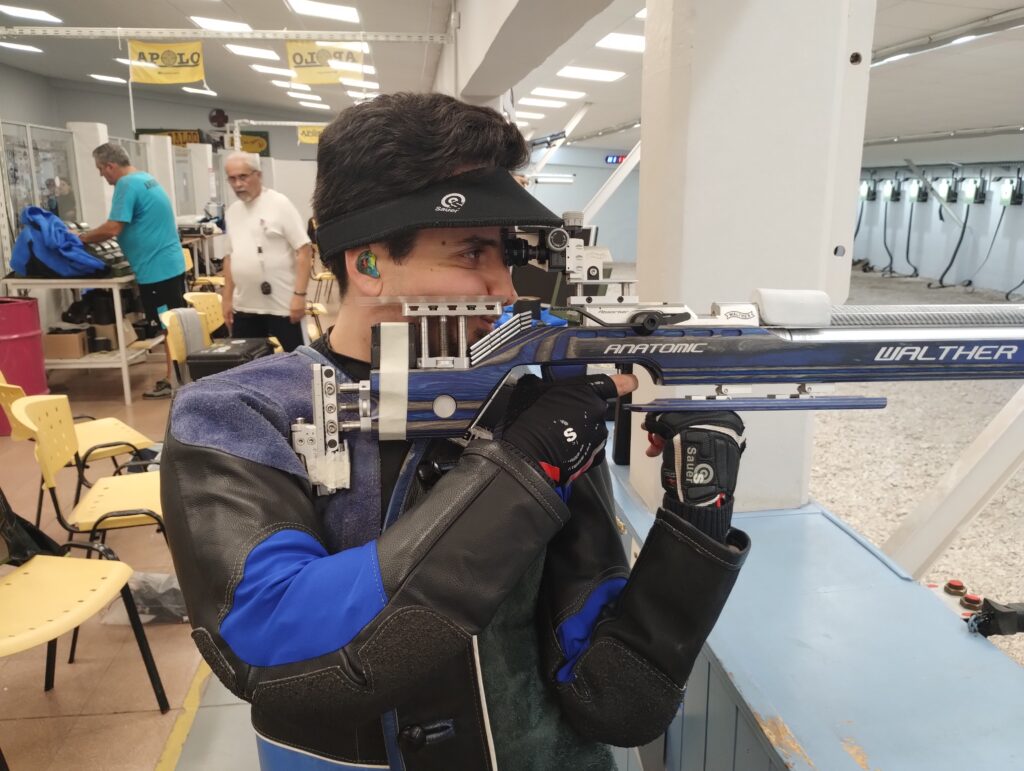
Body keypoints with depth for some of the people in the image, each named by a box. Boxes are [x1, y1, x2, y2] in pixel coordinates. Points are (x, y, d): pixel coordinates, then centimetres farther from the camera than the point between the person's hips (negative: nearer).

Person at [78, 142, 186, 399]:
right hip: (170, 264, 10)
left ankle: (173, 381, 5)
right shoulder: (145, 178, 16)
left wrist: (83, 238, -5)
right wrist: (92, 235, 18)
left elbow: (113, 228, -20)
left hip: (157, 269, -10)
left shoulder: (127, 185, -15)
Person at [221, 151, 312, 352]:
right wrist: (227, 298, 15)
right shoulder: (232, 212, 11)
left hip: (282, 305, -6)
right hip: (244, 307, 6)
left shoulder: (279, 204, -7)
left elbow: (304, 251, -11)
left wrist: (299, 295, -18)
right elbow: (230, 256, 18)